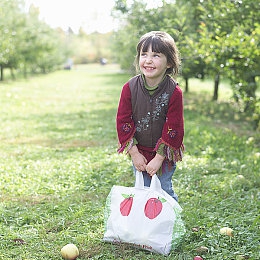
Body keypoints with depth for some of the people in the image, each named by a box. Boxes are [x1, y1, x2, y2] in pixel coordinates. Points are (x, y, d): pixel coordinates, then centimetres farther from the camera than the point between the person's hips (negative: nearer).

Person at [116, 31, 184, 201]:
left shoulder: (174, 92, -18)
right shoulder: (130, 88, -13)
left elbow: (173, 129, -15)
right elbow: (123, 122, -8)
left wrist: (159, 158, -15)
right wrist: (134, 153, -10)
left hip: (164, 154, -2)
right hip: (139, 153, 2)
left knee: (164, 191, 9)